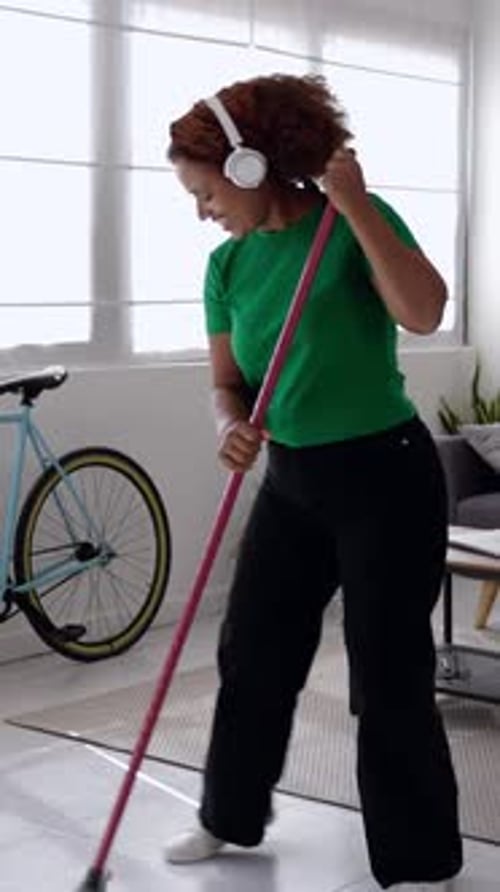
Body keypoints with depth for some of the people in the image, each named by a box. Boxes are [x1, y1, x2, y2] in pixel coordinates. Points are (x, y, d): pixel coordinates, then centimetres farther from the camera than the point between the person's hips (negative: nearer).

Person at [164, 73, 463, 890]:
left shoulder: (354, 221, -13)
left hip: (385, 477, -6)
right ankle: (229, 816, 35)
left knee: (389, 678, -1)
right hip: (292, 480, 7)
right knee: (250, 653, 14)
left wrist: (355, 206, -30)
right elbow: (228, 380, 7)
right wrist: (231, 426, -16)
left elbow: (423, 311, -28)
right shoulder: (227, 265, 4)